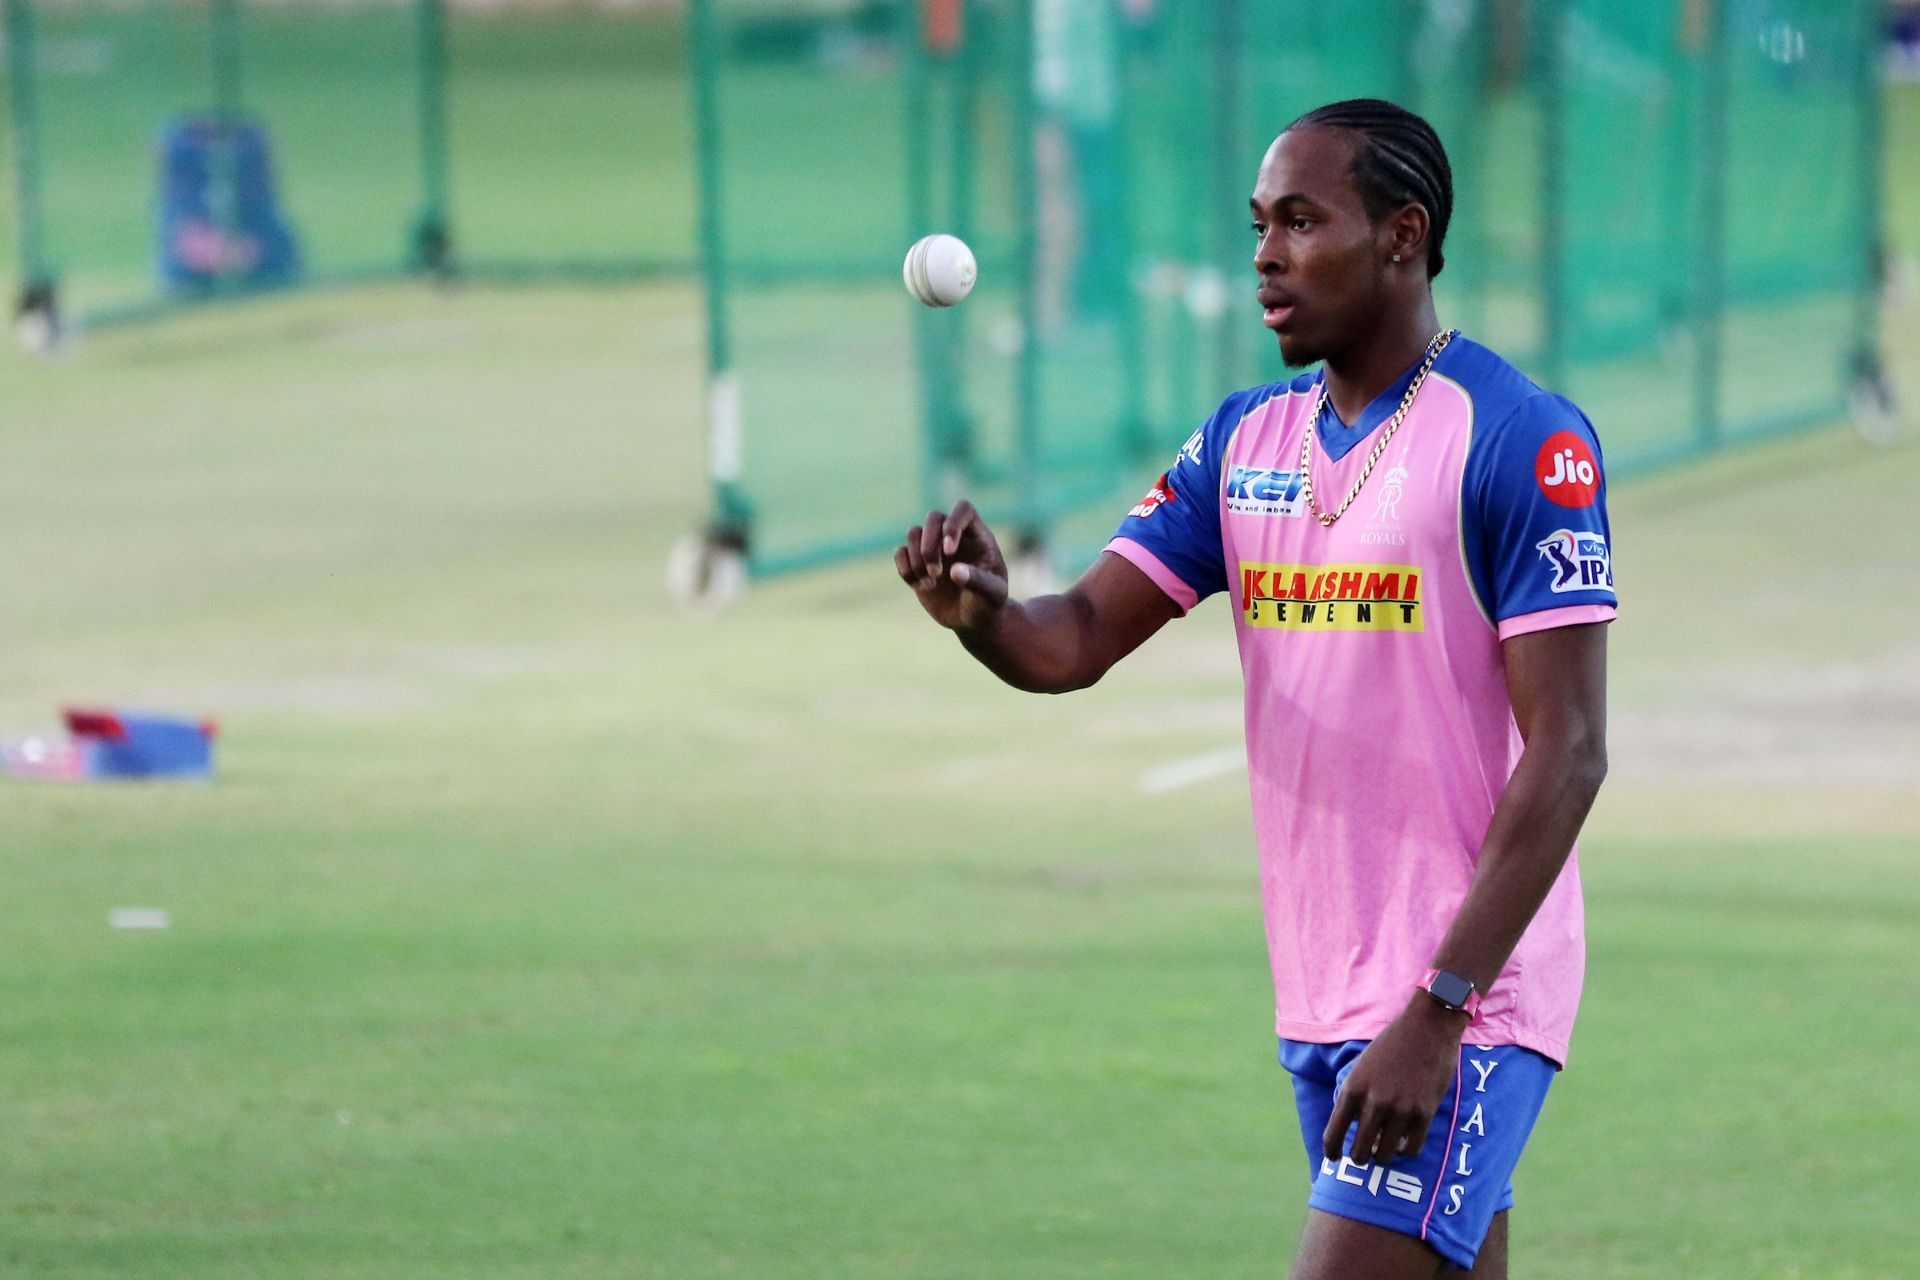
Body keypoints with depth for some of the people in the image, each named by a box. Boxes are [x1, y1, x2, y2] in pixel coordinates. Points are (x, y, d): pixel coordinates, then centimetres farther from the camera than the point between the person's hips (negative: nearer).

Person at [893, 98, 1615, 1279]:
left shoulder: (1522, 443, -11)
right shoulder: (1246, 441, 11)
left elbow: (1566, 755, -15)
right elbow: (1076, 642, 5)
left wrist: (1437, 1013, -21)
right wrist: (982, 612, -21)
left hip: (1464, 1005, -7)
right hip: (1319, 1002, 7)